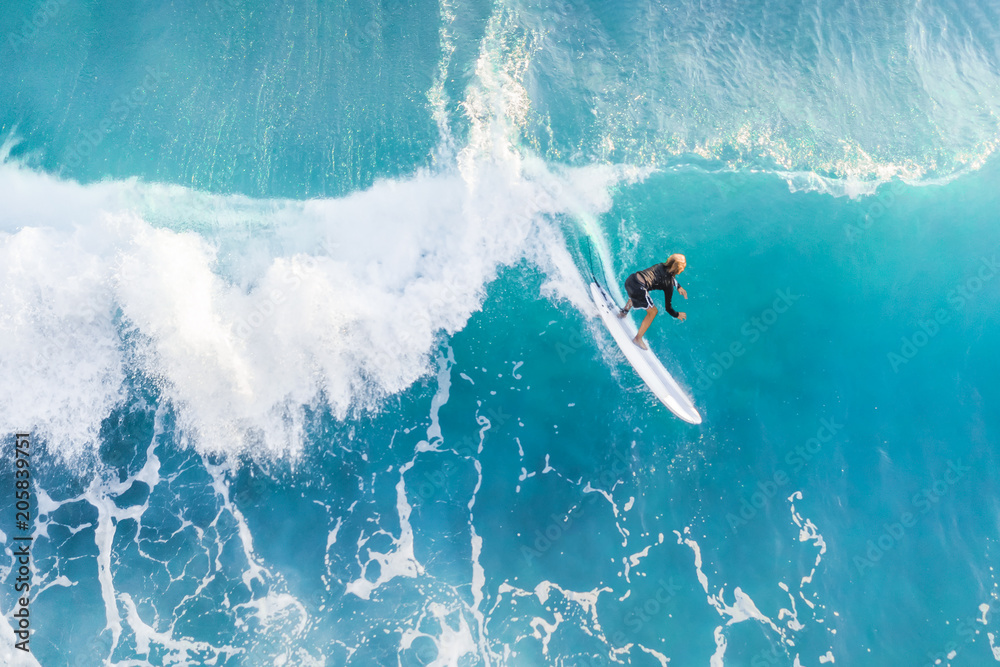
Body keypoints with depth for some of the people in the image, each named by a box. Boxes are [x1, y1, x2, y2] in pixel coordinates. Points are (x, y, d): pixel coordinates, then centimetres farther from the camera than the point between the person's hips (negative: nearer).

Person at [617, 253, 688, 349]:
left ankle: (623, 312, 58)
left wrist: (679, 287, 36)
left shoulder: (661, 266, 17)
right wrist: (677, 315, 25)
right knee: (652, 312, 16)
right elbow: (668, 307, 8)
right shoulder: (668, 284, -1)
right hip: (638, 289, -7)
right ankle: (638, 339, 20)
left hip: (630, 279, 7)